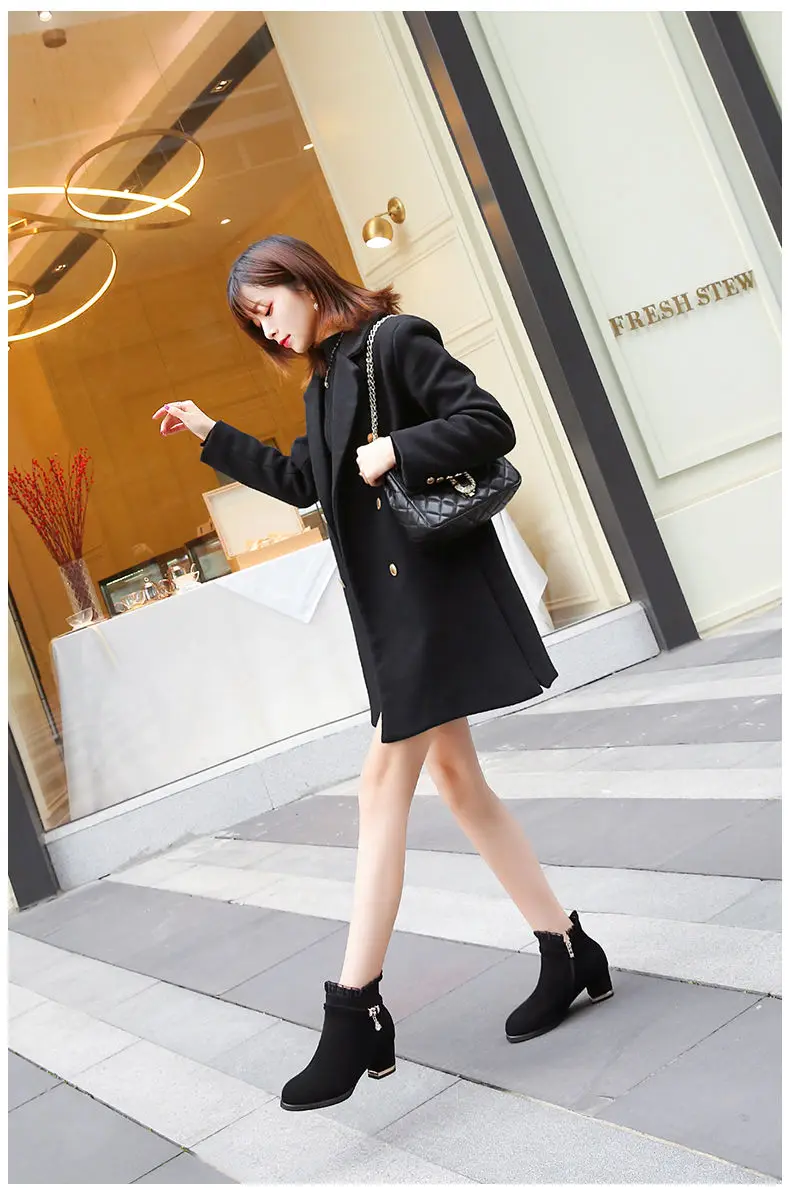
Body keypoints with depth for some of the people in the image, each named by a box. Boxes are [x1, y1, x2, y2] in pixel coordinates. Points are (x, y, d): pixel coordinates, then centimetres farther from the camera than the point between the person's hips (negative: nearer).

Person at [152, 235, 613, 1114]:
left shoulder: (396, 340, -6)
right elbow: (298, 481, 27)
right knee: (454, 777, 9)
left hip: (432, 591, -9)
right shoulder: (323, 383, 19)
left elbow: (491, 425, -13)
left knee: (385, 785, -10)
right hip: (391, 603, 9)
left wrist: (395, 451, -20)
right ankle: (570, 953, 21)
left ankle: (355, 1011, -4)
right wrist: (210, 435, 25)